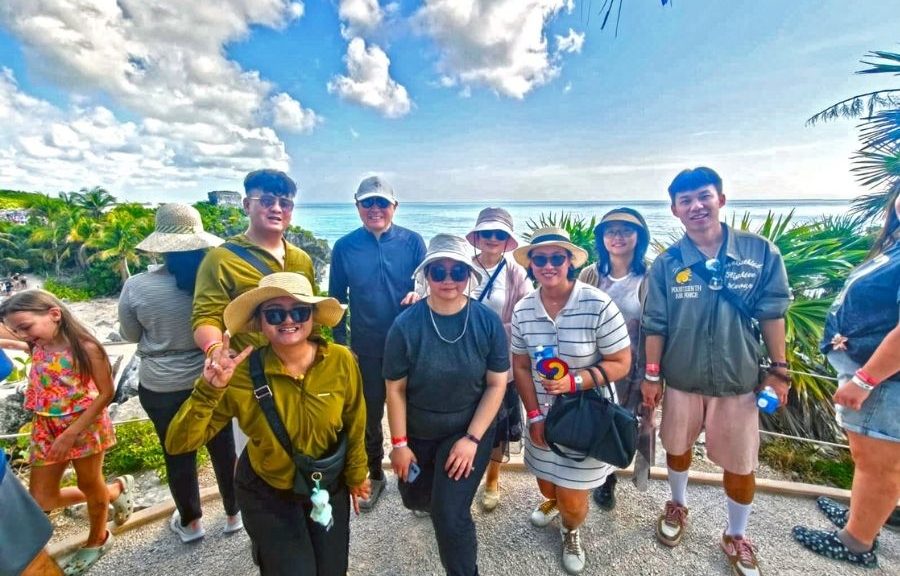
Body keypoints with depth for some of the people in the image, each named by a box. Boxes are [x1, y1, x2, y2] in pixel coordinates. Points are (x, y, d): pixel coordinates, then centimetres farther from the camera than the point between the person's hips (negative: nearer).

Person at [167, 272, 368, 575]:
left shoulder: (341, 361, -23)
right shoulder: (241, 374, -24)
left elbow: (354, 423, -7)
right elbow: (178, 444, -21)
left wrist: (356, 474, 5)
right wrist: (209, 389, -38)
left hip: (329, 485, 3)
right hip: (266, 493, -2)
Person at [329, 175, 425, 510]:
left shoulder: (411, 241, -6)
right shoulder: (344, 247, -3)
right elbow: (336, 299, 2)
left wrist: (419, 294, -23)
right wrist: (341, 343, 0)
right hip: (366, 348, 1)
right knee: (369, 414, 16)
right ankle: (374, 474, 38)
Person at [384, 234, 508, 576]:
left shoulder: (487, 322, -17)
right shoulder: (406, 324, -18)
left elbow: (496, 384, -11)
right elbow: (395, 388, -10)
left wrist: (472, 439, -14)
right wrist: (399, 443, -7)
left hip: (470, 431, -2)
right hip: (417, 432, 2)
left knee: (451, 515, -8)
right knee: (414, 498, 22)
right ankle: (442, 496, 59)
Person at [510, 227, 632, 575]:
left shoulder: (598, 305, -20)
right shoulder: (522, 310, -7)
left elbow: (621, 363, -14)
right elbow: (521, 367, 0)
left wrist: (575, 382, -28)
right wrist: (535, 416, -5)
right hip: (545, 416, 4)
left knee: (572, 500, 6)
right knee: (547, 483, 23)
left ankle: (570, 532, 44)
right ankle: (552, 500, 63)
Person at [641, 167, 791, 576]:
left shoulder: (760, 252, -8)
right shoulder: (667, 263, -9)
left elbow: (772, 314, -1)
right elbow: (655, 324, -4)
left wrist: (778, 369, 1)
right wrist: (651, 375, -2)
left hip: (738, 380, 0)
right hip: (681, 380, 0)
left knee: (741, 465, 14)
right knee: (678, 448, 20)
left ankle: (736, 537, 40)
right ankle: (677, 506, 48)